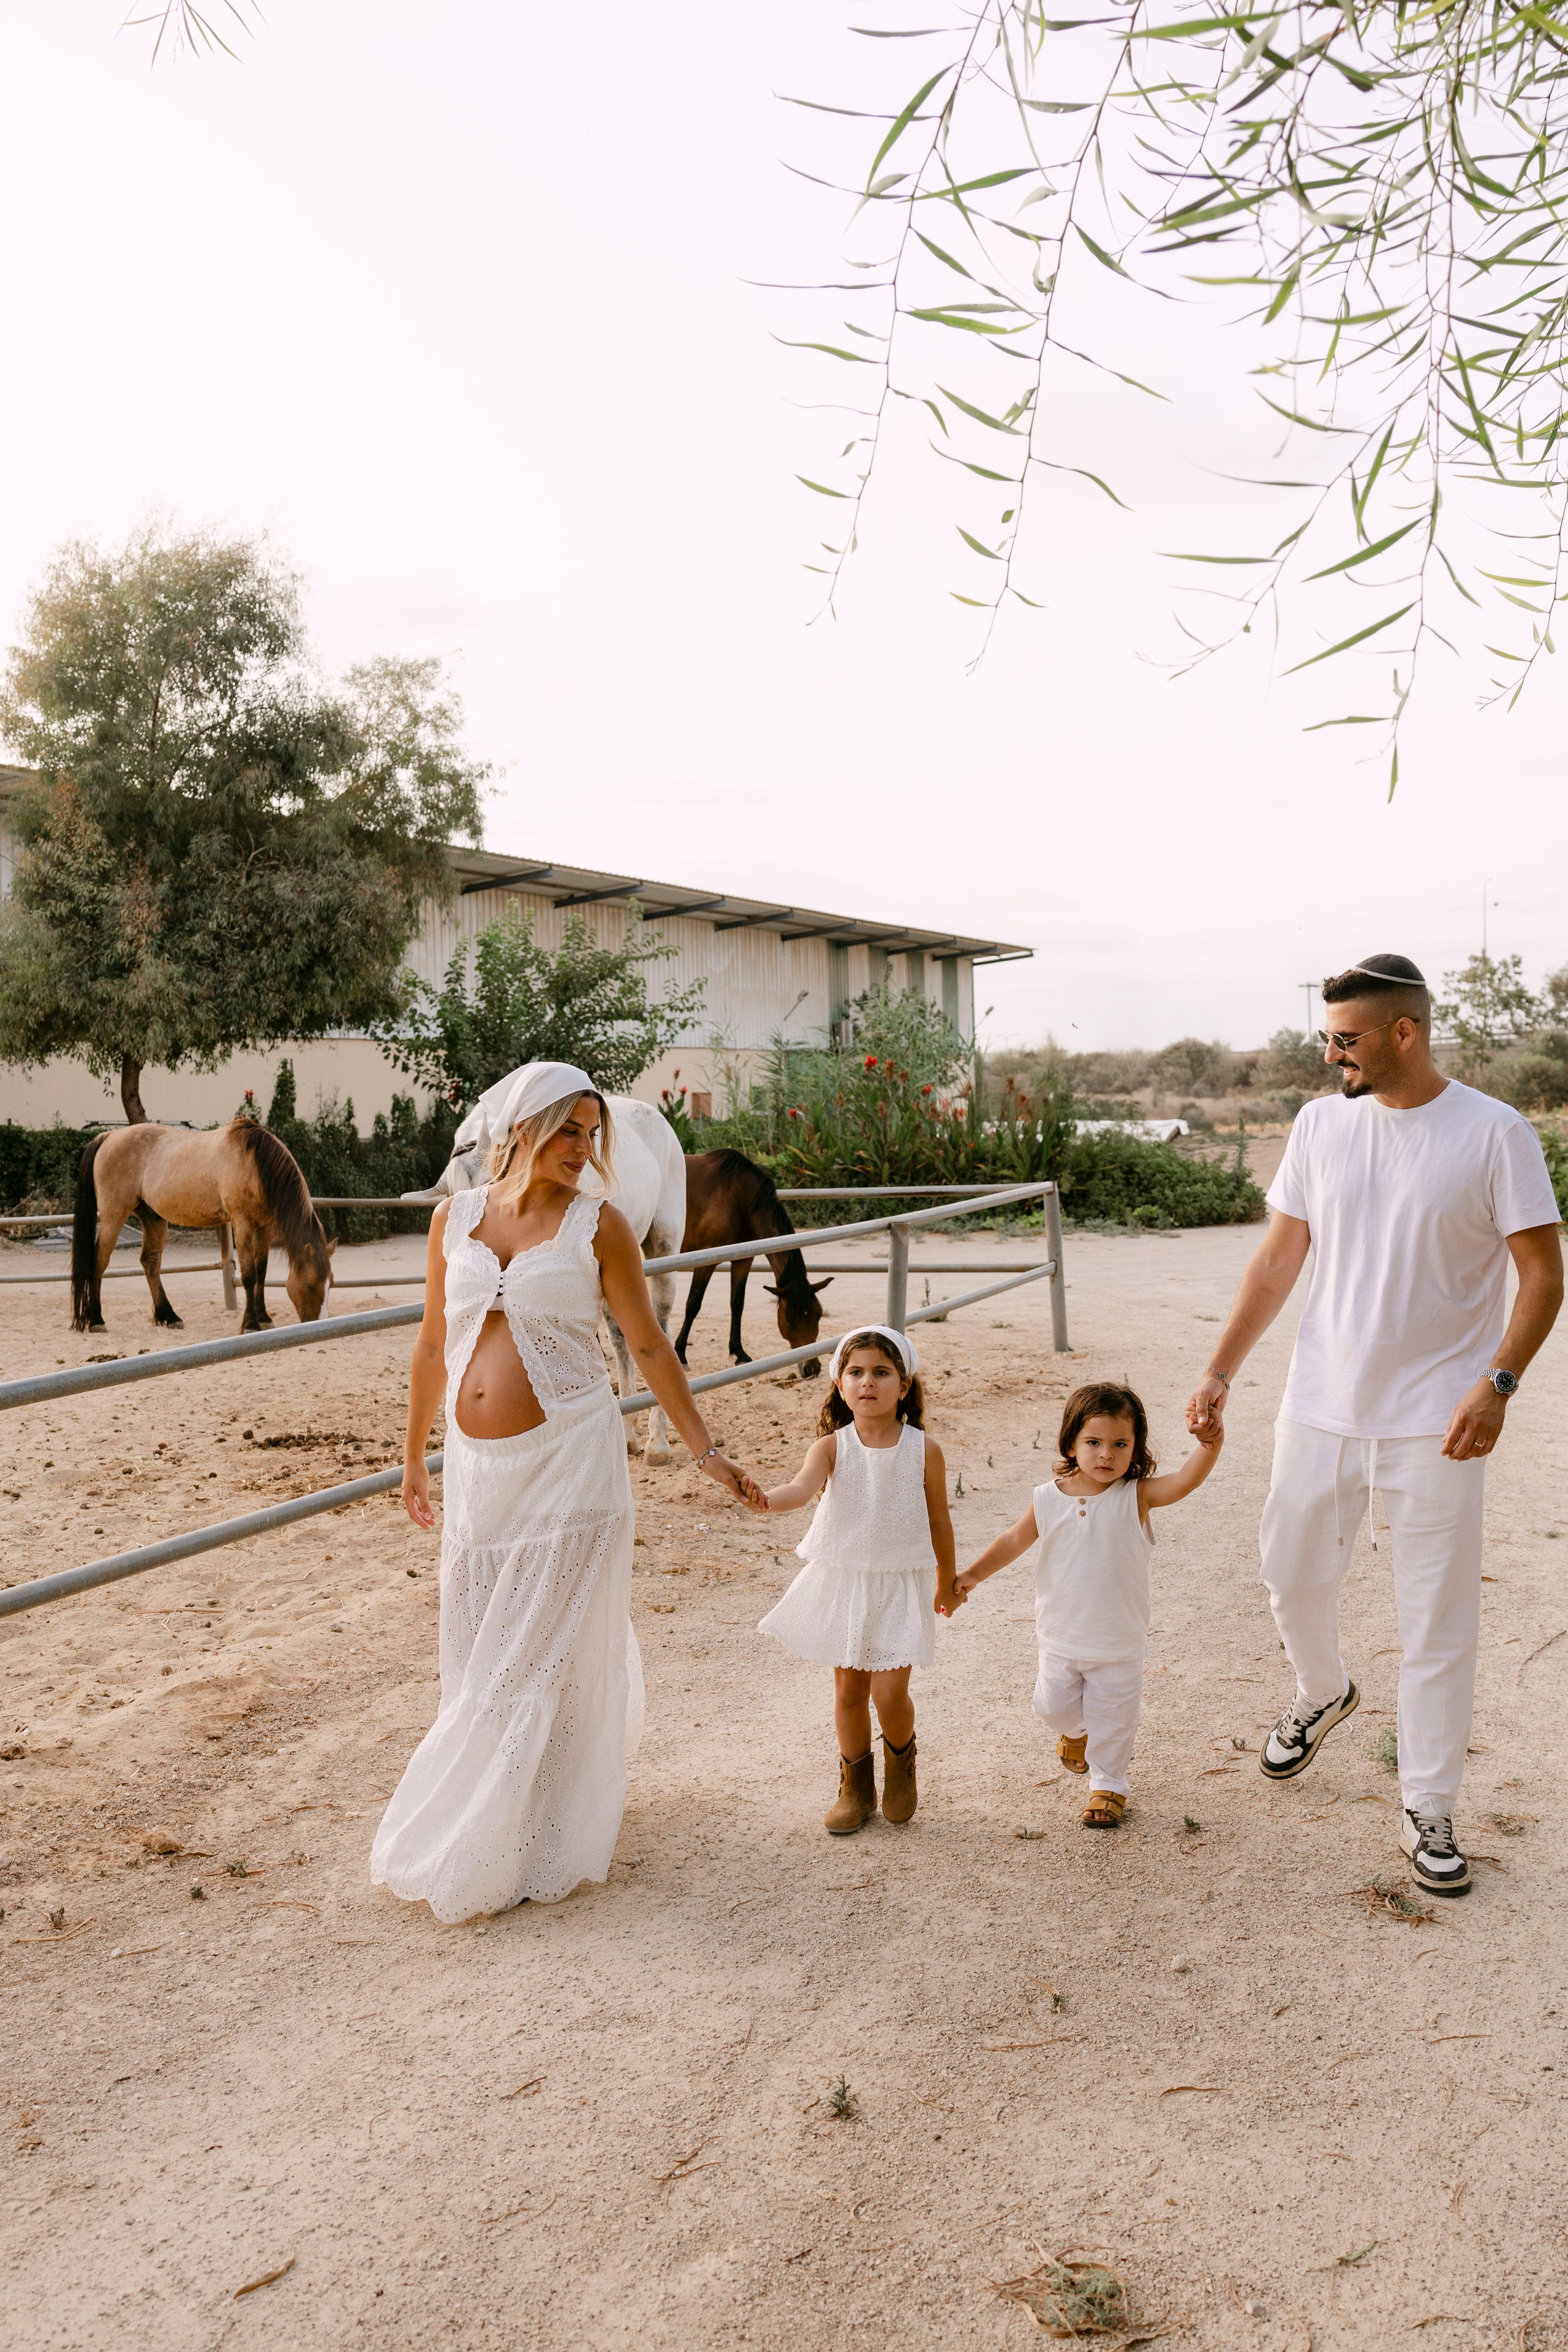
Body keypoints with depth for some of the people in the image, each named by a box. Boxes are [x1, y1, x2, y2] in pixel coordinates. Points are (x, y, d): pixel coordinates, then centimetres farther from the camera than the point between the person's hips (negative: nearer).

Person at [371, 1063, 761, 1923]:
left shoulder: (598, 1225, -4)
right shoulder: (455, 1217, 5)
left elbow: (648, 1344, 0)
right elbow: (434, 1345, 13)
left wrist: (705, 1451, -1)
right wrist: (414, 1458, 18)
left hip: (565, 1462, -4)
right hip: (476, 1466, 4)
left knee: (543, 1654, 3)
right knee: (477, 1650, 13)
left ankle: (530, 1850, 18)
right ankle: (475, 1823, 35)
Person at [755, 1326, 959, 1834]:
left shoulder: (924, 1451, -8)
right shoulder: (831, 1447, -9)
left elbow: (939, 1519, 5)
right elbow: (803, 1487, -29)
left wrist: (947, 1582, 17)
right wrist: (766, 1500, -52)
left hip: (901, 1584, -1)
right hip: (843, 1582, 1)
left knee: (889, 1693, -7)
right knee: (848, 1690, 10)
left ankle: (901, 1766, 26)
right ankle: (855, 1786, 32)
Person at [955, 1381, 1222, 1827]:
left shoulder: (1136, 1495, -15)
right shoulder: (1049, 1498, -9)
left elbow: (1184, 1481, -32)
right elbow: (1016, 1540, 5)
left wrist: (1208, 1447, -50)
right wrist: (973, 1575, 1)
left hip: (1119, 1643, -2)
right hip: (1061, 1637, 2)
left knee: (1112, 1720, 11)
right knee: (1054, 1706, 15)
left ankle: (1108, 1785, 34)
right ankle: (1075, 1731, 49)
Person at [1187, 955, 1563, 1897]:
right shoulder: (1321, 1123, 2)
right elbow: (1279, 1260, 7)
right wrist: (1221, 1372, 3)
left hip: (1435, 1424, -4)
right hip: (1322, 1408, 4)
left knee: (1439, 1625, 5)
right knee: (1294, 1574, 16)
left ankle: (1429, 1813, 22)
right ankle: (1324, 1694, 47)